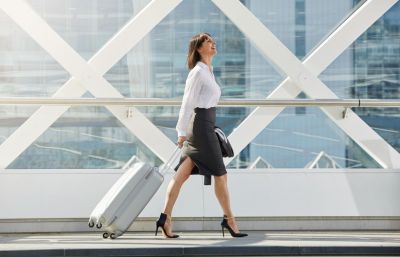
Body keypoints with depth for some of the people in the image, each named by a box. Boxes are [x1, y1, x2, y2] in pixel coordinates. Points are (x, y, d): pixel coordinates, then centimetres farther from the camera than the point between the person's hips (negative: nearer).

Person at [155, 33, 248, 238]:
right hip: (201, 124, -9)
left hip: (204, 125, 9)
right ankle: (229, 220, 8)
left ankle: (165, 218, 3)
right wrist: (182, 132, -14)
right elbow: (188, 103, -13)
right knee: (220, 174, -1)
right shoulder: (198, 72, -10)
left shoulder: (208, 71, 18)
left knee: (182, 174, 4)